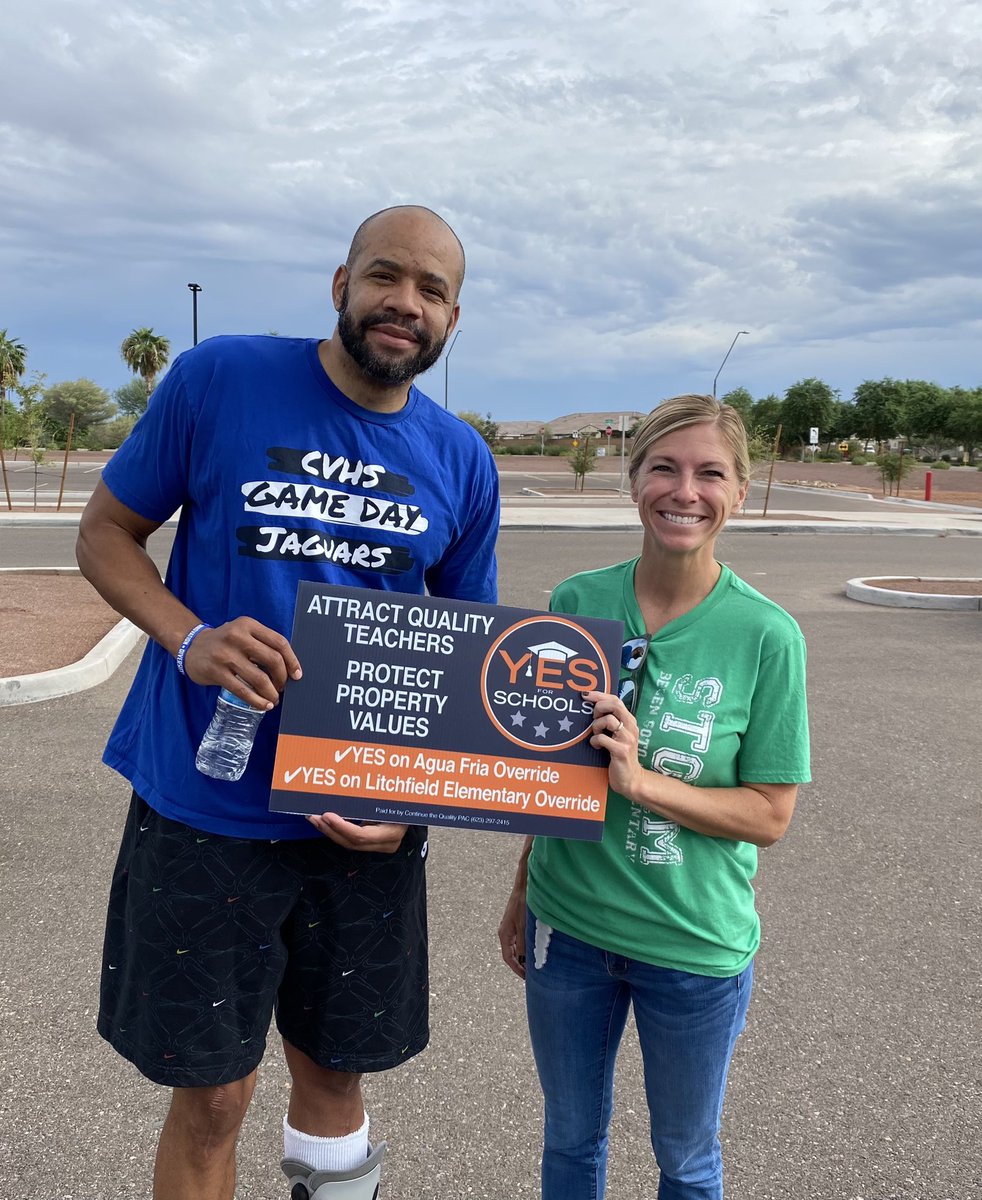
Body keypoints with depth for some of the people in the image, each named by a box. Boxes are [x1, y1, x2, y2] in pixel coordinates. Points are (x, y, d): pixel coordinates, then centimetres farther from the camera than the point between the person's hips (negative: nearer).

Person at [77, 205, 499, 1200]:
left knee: (334, 1065, 20)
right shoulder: (218, 380, -8)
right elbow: (105, 532, -1)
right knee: (211, 1094, 10)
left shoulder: (463, 464, 1)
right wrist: (190, 639, -20)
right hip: (205, 807, -2)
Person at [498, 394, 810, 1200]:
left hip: (695, 944, -2)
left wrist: (639, 780, -26)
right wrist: (522, 897, 10)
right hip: (568, 923, 3)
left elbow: (770, 815, -12)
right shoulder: (576, 601, -7)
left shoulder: (766, 636, -15)